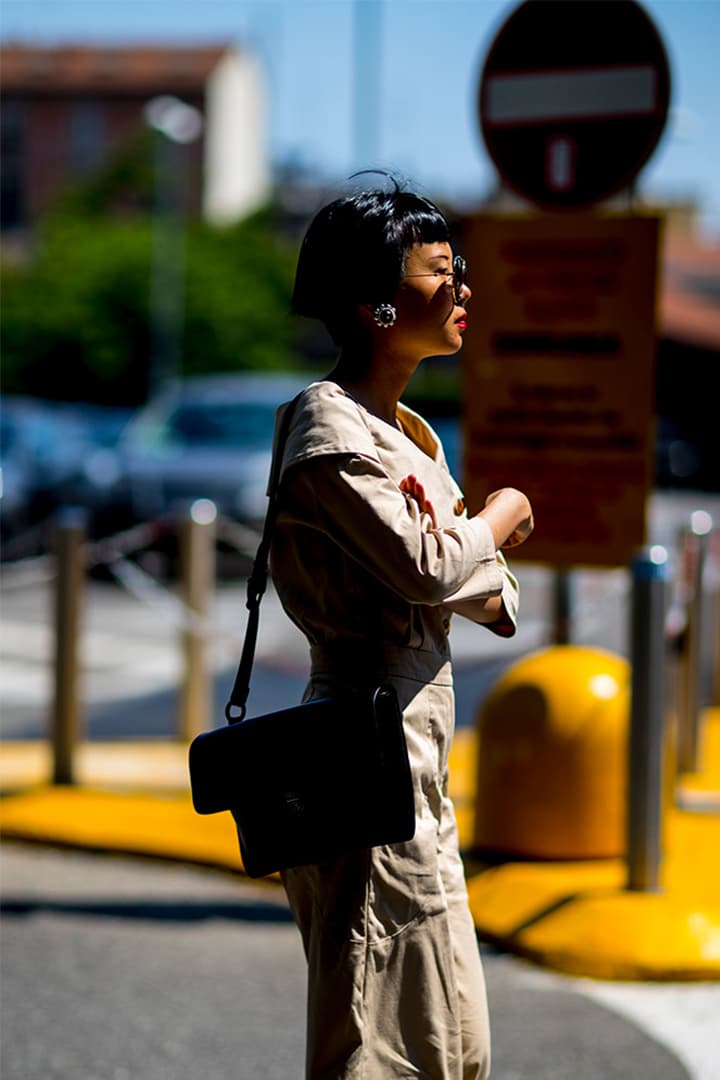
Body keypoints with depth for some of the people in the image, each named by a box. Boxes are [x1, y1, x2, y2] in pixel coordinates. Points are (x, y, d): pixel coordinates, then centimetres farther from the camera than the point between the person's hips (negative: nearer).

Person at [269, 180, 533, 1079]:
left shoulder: (404, 431, 17)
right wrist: (502, 515, -4)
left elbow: (484, 591, 17)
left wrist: (475, 561, -7)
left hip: (415, 765, 10)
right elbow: (429, 567, -23)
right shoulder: (332, 430, -13)